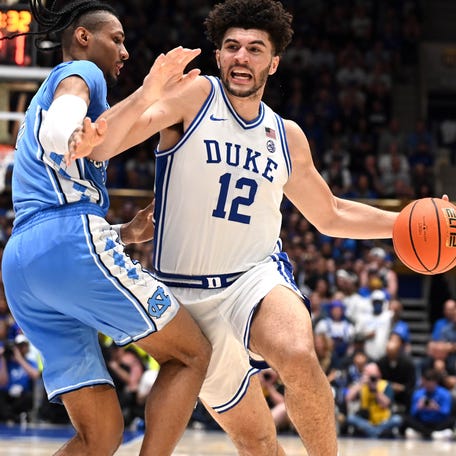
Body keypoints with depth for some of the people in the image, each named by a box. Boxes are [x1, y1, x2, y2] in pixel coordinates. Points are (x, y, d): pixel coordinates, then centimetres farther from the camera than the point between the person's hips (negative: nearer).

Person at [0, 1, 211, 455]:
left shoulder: (40, 103, 34)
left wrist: (125, 233, 25)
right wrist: (142, 99, -22)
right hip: (71, 242, -9)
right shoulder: (80, 72, 7)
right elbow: (60, 134, -19)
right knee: (191, 354, 4)